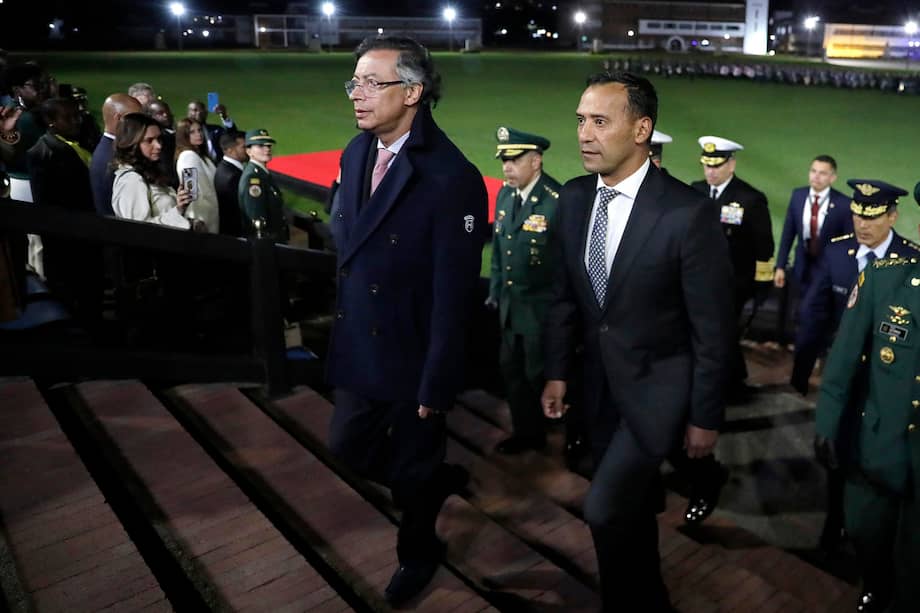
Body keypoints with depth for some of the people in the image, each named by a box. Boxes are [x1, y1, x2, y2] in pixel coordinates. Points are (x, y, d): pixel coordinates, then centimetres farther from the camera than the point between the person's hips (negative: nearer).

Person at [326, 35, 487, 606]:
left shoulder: (452, 178, -24)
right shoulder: (357, 152, 1)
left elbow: (453, 296, -22)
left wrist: (435, 385, -18)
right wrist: (343, 318, 13)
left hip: (413, 358, -7)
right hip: (359, 348, 7)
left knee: (413, 469, 14)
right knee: (350, 448, 19)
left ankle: (418, 550, 45)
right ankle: (438, 478, 46)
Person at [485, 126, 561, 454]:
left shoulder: (557, 201, -21)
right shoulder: (504, 195, 4)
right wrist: (495, 291, 14)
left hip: (541, 308, -7)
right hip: (510, 304, 8)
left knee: (539, 374, 5)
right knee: (511, 369, 17)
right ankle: (526, 432, 36)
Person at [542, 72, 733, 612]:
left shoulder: (689, 212, -22)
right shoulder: (573, 198, -4)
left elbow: (712, 327, -15)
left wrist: (706, 416, -10)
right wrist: (558, 372, 7)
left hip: (659, 385, -5)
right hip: (601, 381, 6)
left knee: (605, 509, -11)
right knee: (630, 509, 21)